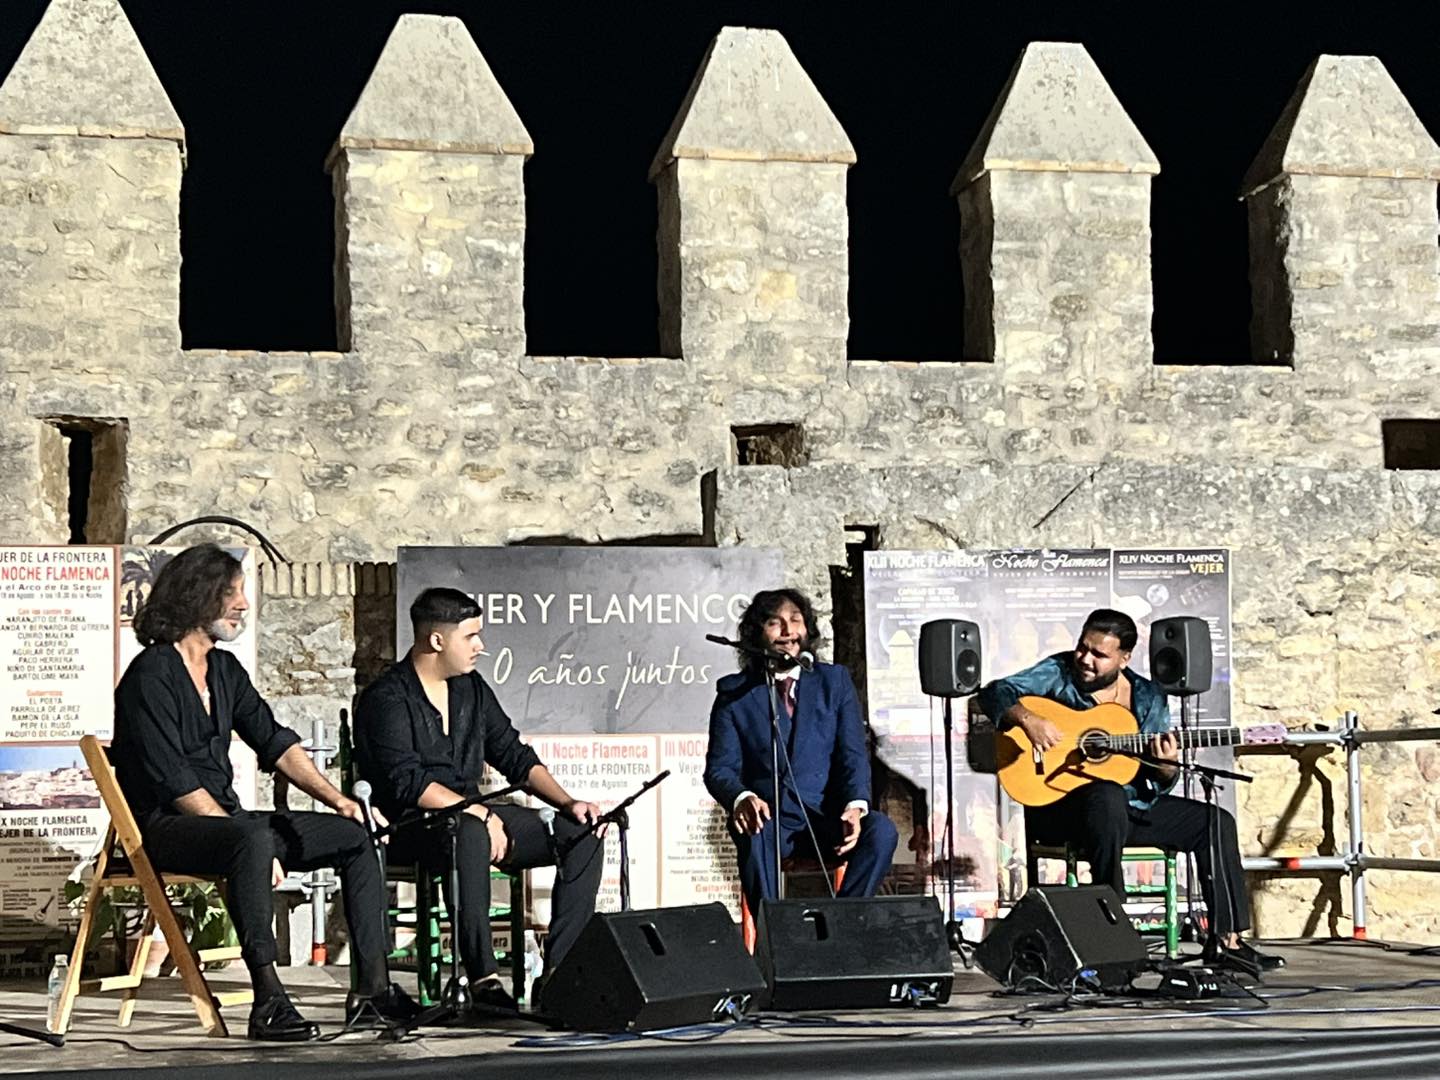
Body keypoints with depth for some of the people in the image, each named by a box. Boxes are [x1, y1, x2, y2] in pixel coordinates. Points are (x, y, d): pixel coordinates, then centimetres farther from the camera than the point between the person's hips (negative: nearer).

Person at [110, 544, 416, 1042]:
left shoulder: (225, 669, 14)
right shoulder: (151, 676, -14)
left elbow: (274, 741, 14)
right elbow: (175, 783, -20)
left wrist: (336, 798, -1)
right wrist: (253, 842, -23)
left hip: (223, 818, 9)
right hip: (165, 828, -9)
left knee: (355, 836, -1)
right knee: (252, 841, -40)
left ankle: (372, 983, -5)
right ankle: (268, 1000, -40)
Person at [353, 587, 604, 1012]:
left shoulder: (471, 688, 13)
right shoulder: (386, 700, -11)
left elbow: (515, 757, 16)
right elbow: (408, 784, -22)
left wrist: (568, 802, 1)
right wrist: (480, 815, -26)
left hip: (473, 815, 8)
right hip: (409, 829, -8)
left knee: (583, 836, -8)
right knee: (469, 835, -42)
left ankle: (559, 970, -17)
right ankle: (484, 978, -39)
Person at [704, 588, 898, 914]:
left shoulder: (835, 680, 12)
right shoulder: (734, 692, 8)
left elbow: (853, 755, 4)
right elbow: (719, 766, 1)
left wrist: (855, 806, -17)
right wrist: (741, 799, -24)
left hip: (826, 814, 2)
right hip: (767, 814, -1)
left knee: (881, 829, -29)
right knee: (754, 834, -37)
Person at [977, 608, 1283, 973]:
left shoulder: (1148, 698, 8)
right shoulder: (1059, 674, -1)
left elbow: (1162, 782, 9)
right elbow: (994, 694, -11)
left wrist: (1166, 766, -16)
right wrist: (1028, 719, -29)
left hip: (1132, 805, 5)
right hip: (1058, 805, -5)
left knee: (1215, 822, -7)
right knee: (1108, 796, -39)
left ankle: (1230, 939, -3)